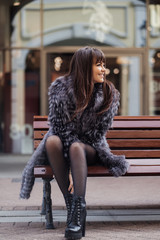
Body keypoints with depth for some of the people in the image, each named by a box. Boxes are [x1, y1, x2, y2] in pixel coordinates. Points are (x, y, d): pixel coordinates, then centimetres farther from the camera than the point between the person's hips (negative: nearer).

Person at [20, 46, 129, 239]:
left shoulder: (109, 95, -8)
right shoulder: (61, 87, -11)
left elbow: (99, 133, -5)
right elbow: (60, 126, -13)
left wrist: (78, 146, -16)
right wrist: (72, 162, -22)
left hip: (90, 148, 0)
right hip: (63, 142, 1)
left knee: (76, 148, -35)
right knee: (52, 141, -34)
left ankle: (79, 208, -39)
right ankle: (70, 203, -32)